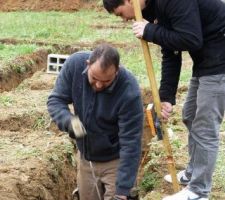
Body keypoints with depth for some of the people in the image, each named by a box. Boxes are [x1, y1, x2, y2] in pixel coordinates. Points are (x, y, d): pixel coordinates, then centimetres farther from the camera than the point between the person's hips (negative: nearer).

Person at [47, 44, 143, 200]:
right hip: (85, 156, 4)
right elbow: (55, 101, -11)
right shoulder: (75, 64, -20)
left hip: (115, 160, -4)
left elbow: (130, 144, -28)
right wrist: (69, 121, -33)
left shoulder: (129, 92, -31)